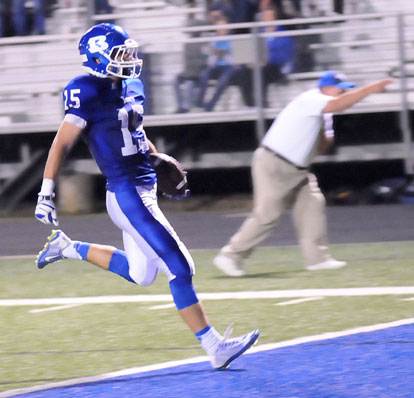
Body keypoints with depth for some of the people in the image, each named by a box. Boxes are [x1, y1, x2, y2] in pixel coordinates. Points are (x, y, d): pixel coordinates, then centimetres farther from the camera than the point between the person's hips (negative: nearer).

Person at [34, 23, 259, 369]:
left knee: (139, 274, 20)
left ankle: (66, 247, 30)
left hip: (144, 190, 10)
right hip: (126, 195, -10)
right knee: (180, 269, -10)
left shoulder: (131, 88, 11)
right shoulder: (89, 94, -15)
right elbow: (61, 145, -13)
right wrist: (46, 195, -14)